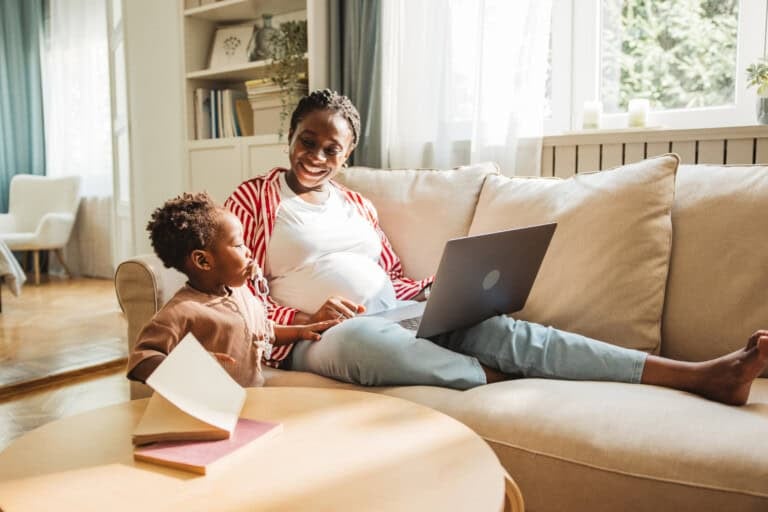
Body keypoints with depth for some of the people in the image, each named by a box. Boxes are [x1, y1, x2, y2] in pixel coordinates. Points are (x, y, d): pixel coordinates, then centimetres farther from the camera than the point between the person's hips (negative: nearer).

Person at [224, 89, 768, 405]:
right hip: (318, 337, -4)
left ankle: (702, 375, -27)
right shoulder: (254, 197, 4)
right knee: (361, 335, -42)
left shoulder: (357, 203, 19)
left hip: (398, 318, 4)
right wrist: (306, 319, -18)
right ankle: (497, 377, -21)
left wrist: (438, 291, -3)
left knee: (495, 326, -21)